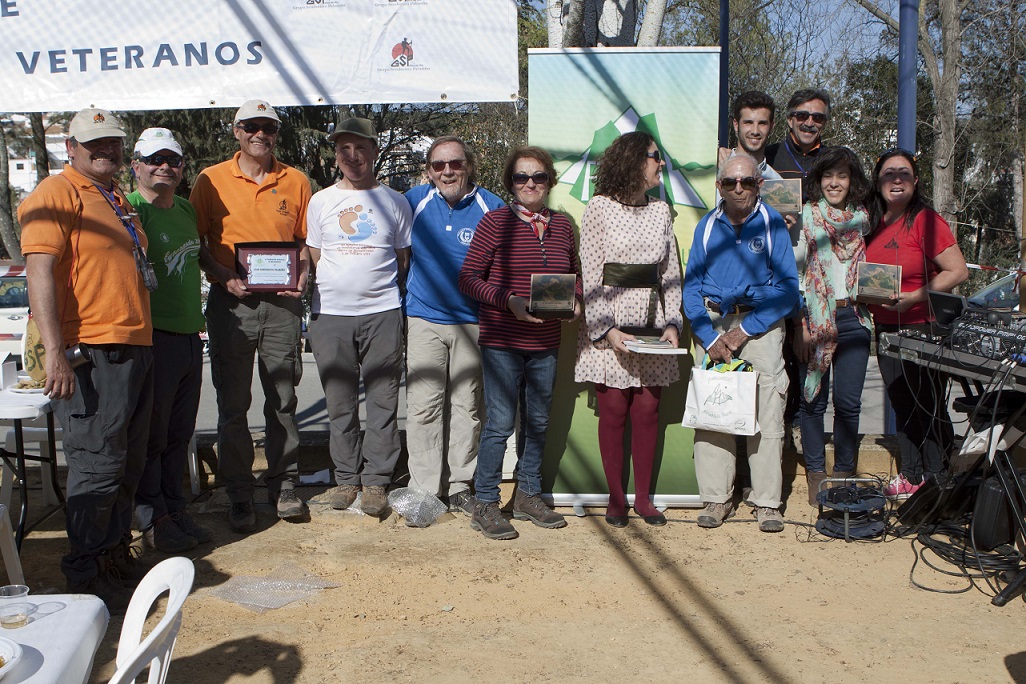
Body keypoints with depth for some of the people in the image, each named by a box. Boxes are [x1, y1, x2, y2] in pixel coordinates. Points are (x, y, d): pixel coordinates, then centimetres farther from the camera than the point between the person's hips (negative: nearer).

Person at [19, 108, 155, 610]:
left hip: (134, 349, 9)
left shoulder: (116, 199, 21)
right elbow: (40, 272, -16)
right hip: (90, 354, -9)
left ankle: (116, 557, 26)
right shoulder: (56, 193, -6)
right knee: (98, 465, -5)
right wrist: (55, 351, -24)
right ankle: (86, 574, 8)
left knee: (128, 464, 13)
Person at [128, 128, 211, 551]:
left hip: (190, 334, 7)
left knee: (179, 433, 14)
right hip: (153, 336, -7)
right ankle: (152, 520, 13)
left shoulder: (186, 209, 15)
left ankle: (175, 510, 25)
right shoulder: (130, 209, -9)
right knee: (151, 434, 2)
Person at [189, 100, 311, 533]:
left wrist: (302, 274, -5)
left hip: (282, 303, 1)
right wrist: (223, 277, -11)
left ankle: (284, 487, 20)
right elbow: (196, 243, 5)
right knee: (233, 404, 2)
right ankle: (239, 495, 13)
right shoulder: (211, 181, 4)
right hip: (231, 302, -1)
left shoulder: (296, 182, 9)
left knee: (283, 400, 7)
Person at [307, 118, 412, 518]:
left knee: (383, 400, 0)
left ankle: (376, 481, 9)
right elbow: (314, 258, 15)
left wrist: (383, 290, 5)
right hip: (330, 313, 2)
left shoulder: (394, 201, 7)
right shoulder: (321, 201, 11)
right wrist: (339, 287, 5)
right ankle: (346, 479, 17)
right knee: (339, 402, 6)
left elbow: (404, 259, 12)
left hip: (382, 312, -1)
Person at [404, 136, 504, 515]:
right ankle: (424, 490, 8)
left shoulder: (491, 207, -1)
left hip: (472, 321, 0)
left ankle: (460, 487, 19)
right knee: (424, 406, -1)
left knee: (466, 406, 8)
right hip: (424, 317, 0)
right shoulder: (415, 200, 3)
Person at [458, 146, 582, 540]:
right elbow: (468, 278, -7)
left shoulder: (562, 226, 9)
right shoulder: (495, 222, -5)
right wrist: (509, 301, -19)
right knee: (500, 423, -3)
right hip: (502, 341, -5)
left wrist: (575, 300, 0)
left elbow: (575, 274, 21)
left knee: (538, 422, 14)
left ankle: (528, 496, 29)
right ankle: (485, 505, 10)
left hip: (546, 343, 5)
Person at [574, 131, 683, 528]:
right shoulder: (600, 208, -1)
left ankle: (643, 497, 15)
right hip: (610, 325, -4)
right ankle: (616, 498, 12)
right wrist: (606, 329, -14)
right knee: (613, 411, -1)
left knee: (648, 410, 3)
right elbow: (590, 275, -5)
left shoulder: (660, 211, 13)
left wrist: (672, 324, 0)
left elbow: (671, 273, 13)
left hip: (651, 324, 4)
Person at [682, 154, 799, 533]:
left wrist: (745, 330, -9)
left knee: (767, 414, -6)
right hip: (711, 323, 2)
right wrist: (711, 337, -7)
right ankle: (716, 499, 7)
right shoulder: (707, 226, 8)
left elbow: (788, 287, -3)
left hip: (761, 323, -2)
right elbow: (691, 287, 6)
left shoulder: (772, 223, 0)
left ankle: (766, 501, 4)